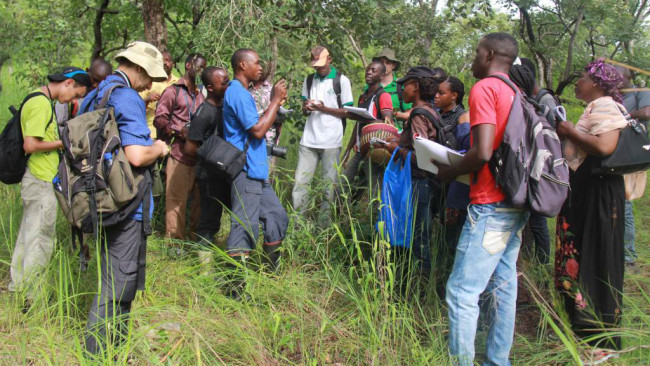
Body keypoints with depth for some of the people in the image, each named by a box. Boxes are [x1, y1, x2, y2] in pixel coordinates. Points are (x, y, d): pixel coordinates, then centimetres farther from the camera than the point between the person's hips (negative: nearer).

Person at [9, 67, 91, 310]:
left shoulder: (42, 100, 13)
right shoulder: (41, 103, -18)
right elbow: (31, 145, -24)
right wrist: (64, 142, -14)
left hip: (35, 180, 10)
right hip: (41, 181, -10)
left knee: (28, 236, 19)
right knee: (40, 241, -3)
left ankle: (18, 287, 31)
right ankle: (32, 299, 5)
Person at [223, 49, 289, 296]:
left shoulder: (240, 92, 19)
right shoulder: (237, 93, -14)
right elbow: (258, 130, -20)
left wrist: (276, 103, 14)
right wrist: (275, 101, -12)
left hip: (256, 173, 11)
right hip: (245, 172, -11)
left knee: (277, 216, 16)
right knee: (245, 228, -8)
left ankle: (271, 272, 27)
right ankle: (236, 289, -3)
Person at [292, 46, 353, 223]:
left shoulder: (341, 80, 1)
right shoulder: (309, 80, 14)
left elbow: (347, 112, -1)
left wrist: (324, 109, -14)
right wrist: (306, 107, -6)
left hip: (331, 142, -3)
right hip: (309, 141, 4)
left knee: (329, 184, 0)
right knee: (300, 182, -1)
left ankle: (324, 224, 7)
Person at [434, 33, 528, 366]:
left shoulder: (484, 88, -10)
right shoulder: (516, 94, 14)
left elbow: (482, 152, -20)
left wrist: (449, 172, -4)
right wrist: (462, 164, 18)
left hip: (490, 206, -9)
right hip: (515, 204, 9)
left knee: (462, 291, -6)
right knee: (503, 285, 14)